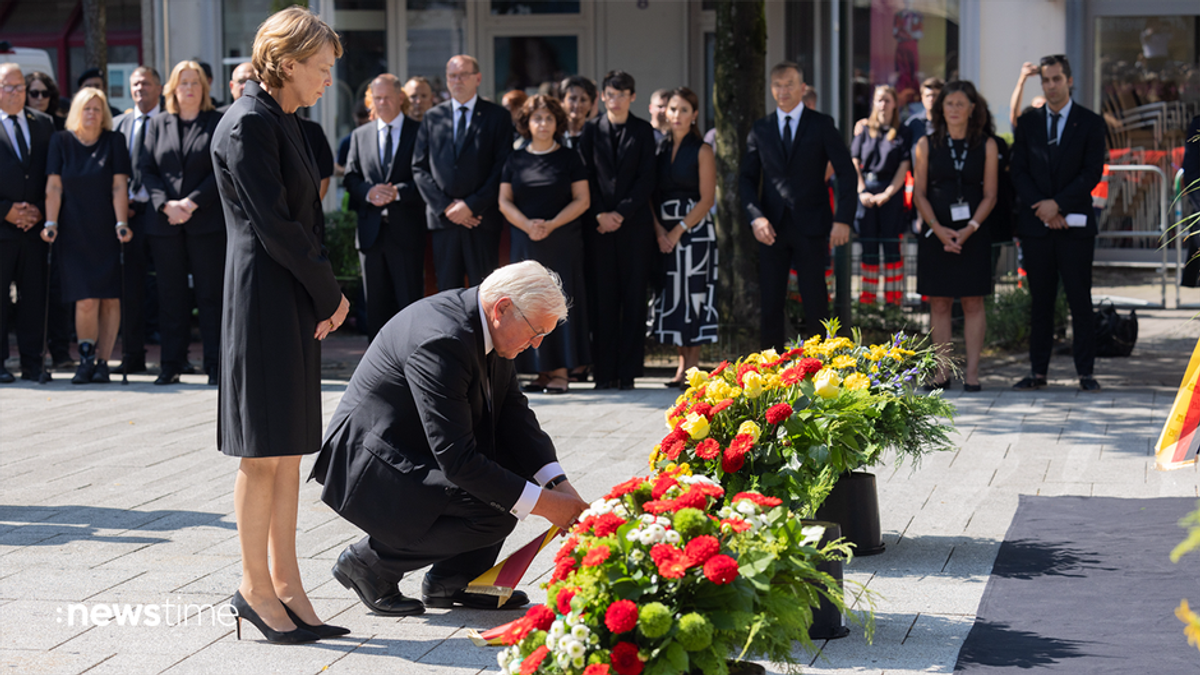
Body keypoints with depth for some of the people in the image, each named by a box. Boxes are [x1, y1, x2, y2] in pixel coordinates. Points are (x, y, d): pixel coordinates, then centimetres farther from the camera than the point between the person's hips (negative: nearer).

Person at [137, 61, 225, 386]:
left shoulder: (218, 123, 3)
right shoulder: (158, 125, 13)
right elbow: (146, 169, 8)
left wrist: (192, 202, -13)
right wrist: (166, 204, -8)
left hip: (207, 221, -3)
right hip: (165, 223, 3)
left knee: (211, 295, -3)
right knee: (171, 296, 5)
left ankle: (215, 365, 0)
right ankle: (172, 365, 11)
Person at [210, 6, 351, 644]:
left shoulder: (283, 123, 15)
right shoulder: (247, 125, -14)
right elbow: (274, 227, -18)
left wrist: (326, 294, 5)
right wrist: (330, 293, -9)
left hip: (298, 304, 9)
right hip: (263, 302, -9)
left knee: (287, 452, 11)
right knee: (263, 452, -2)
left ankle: (285, 585, 16)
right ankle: (255, 588, 7)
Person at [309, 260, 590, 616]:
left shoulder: (485, 326, 0)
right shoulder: (441, 341, -30)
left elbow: (514, 413, 6)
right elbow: (456, 458, -30)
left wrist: (561, 487, -8)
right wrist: (543, 504, -26)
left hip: (415, 452, 10)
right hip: (369, 466, -10)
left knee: (524, 456, 0)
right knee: (495, 514, -23)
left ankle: (451, 579, 8)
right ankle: (369, 562, -4)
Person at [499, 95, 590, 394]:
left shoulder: (569, 158, 4)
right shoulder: (515, 160, 9)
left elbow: (582, 199, -1)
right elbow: (504, 201, 6)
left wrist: (552, 224, -13)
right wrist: (527, 224, -12)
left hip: (563, 241, -2)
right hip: (525, 241, 2)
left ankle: (560, 372, -4)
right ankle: (541, 371, 3)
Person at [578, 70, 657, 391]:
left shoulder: (643, 131, 7)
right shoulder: (591, 130, 10)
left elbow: (646, 179, 1)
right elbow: (584, 176, 5)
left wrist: (621, 213, -8)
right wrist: (600, 214, -7)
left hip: (634, 223, 0)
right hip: (598, 226, 1)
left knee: (634, 297, -1)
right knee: (601, 298, -1)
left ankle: (628, 372, 2)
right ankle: (604, 372, 3)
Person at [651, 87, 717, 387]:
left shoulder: (702, 151, -1)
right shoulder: (660, 148, 11)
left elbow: (707, 199, -7)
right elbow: (652, 195, 8)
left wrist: (679, 230, -14)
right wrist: (659, 230, -6)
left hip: (694, 230, -4)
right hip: (664, 235, 4)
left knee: (693, 293, -6)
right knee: (672, 295, 4)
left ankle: (692, 367, -3)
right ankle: (682, 363, 11)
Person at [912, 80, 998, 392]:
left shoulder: (986, 146, 4)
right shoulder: (927, 145, 5)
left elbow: (990, 195, 2)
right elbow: (919, 193, 3)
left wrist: (970, 228, -12)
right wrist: (939, 229, -10)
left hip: (973, 235, -1)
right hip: (936, 234, 1)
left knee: (973, 302, -1)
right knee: (939, 303, 2)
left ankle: (971, 371, 3)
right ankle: (942, 371, 8)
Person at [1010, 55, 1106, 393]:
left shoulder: (1090, 123, 3)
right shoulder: (1028, 122, 10)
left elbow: (1092, 173, -4)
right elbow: (1018, 171, 5)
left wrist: (1057, 204, -13)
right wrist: (1041, 207, -8)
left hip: (1075, 223, -2)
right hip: (1036, 225, 2)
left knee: (1080, 299, -1)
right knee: (1040, 301, 6)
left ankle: (1085, 372, 3)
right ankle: (1038, 371, 9)